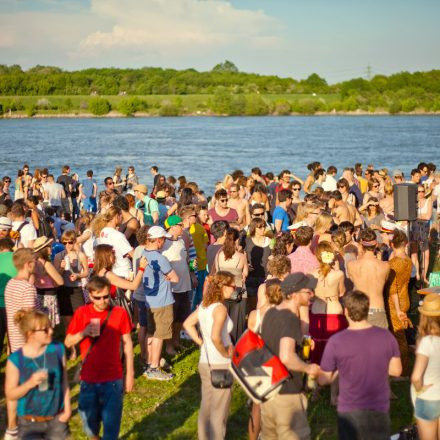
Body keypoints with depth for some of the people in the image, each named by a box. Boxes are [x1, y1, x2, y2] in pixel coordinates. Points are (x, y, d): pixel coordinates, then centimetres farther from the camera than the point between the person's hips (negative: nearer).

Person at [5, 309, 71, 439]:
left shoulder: (57, 349, -6)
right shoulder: (16, 360, -15)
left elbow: (64, 381, 4)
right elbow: (10, 395, -9)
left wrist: (67, 409, -1)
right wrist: (30, 383, -25)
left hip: (57, 420, 3)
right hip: (30, 423, -3)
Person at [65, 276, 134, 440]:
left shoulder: (119, 313, -5)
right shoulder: (81, 313, -4)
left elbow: (127, 343, 3)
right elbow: (67, 343, 2)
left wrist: (130, 373, 3)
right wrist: (83, 333, -18)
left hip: (113, 380, -1)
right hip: (88, 380, 1)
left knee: (111, 426, 1)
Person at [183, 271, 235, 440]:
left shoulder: (204, 305, 4)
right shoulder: (220, 308, -21)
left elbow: (188, 324, 13)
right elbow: (215, 337, -31)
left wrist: (202, 343, 10)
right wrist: (225, 353, -17)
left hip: (204, 362, 8)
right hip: (220, 365, -8)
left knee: (206, 405, 19)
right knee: (219, 409, 5)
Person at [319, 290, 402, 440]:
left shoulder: (336, 342, -17)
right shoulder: (386, 336, -9)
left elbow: (323, 379, -8)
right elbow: (396, 370, 3)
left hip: (350, 411, -2)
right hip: (380, 409, 2)